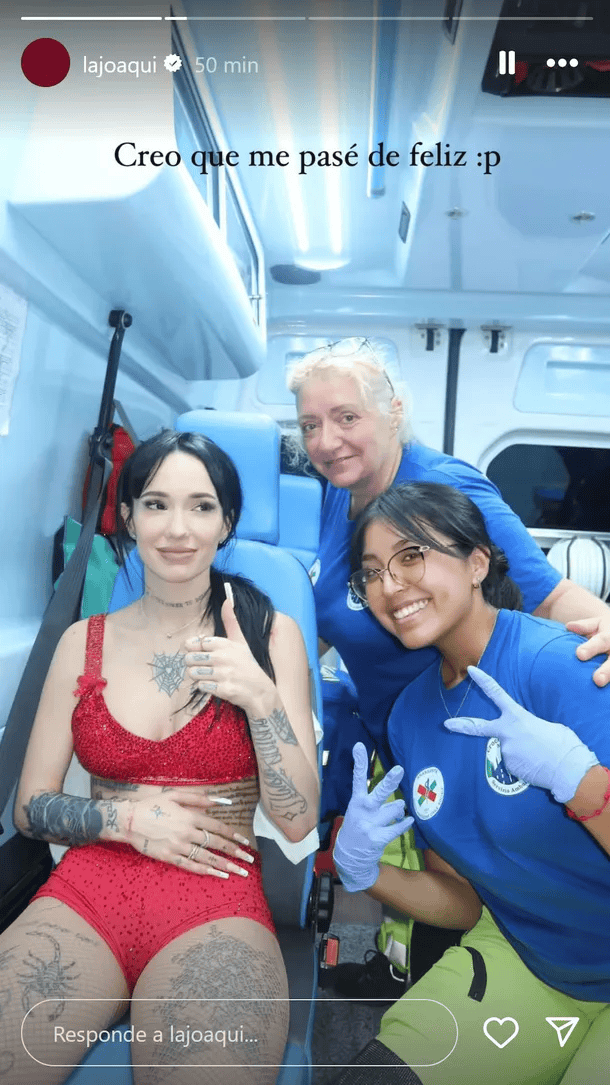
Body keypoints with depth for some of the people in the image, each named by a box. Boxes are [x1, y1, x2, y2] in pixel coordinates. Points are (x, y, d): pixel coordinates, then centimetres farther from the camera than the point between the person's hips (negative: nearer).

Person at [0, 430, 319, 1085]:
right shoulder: (85, 641, 9)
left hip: (217, 902, -2)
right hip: (85, 890, 3)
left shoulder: (271, 633, 2)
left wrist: (261, 698, -17)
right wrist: (129, 819, -6)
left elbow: (297, 820, -1)